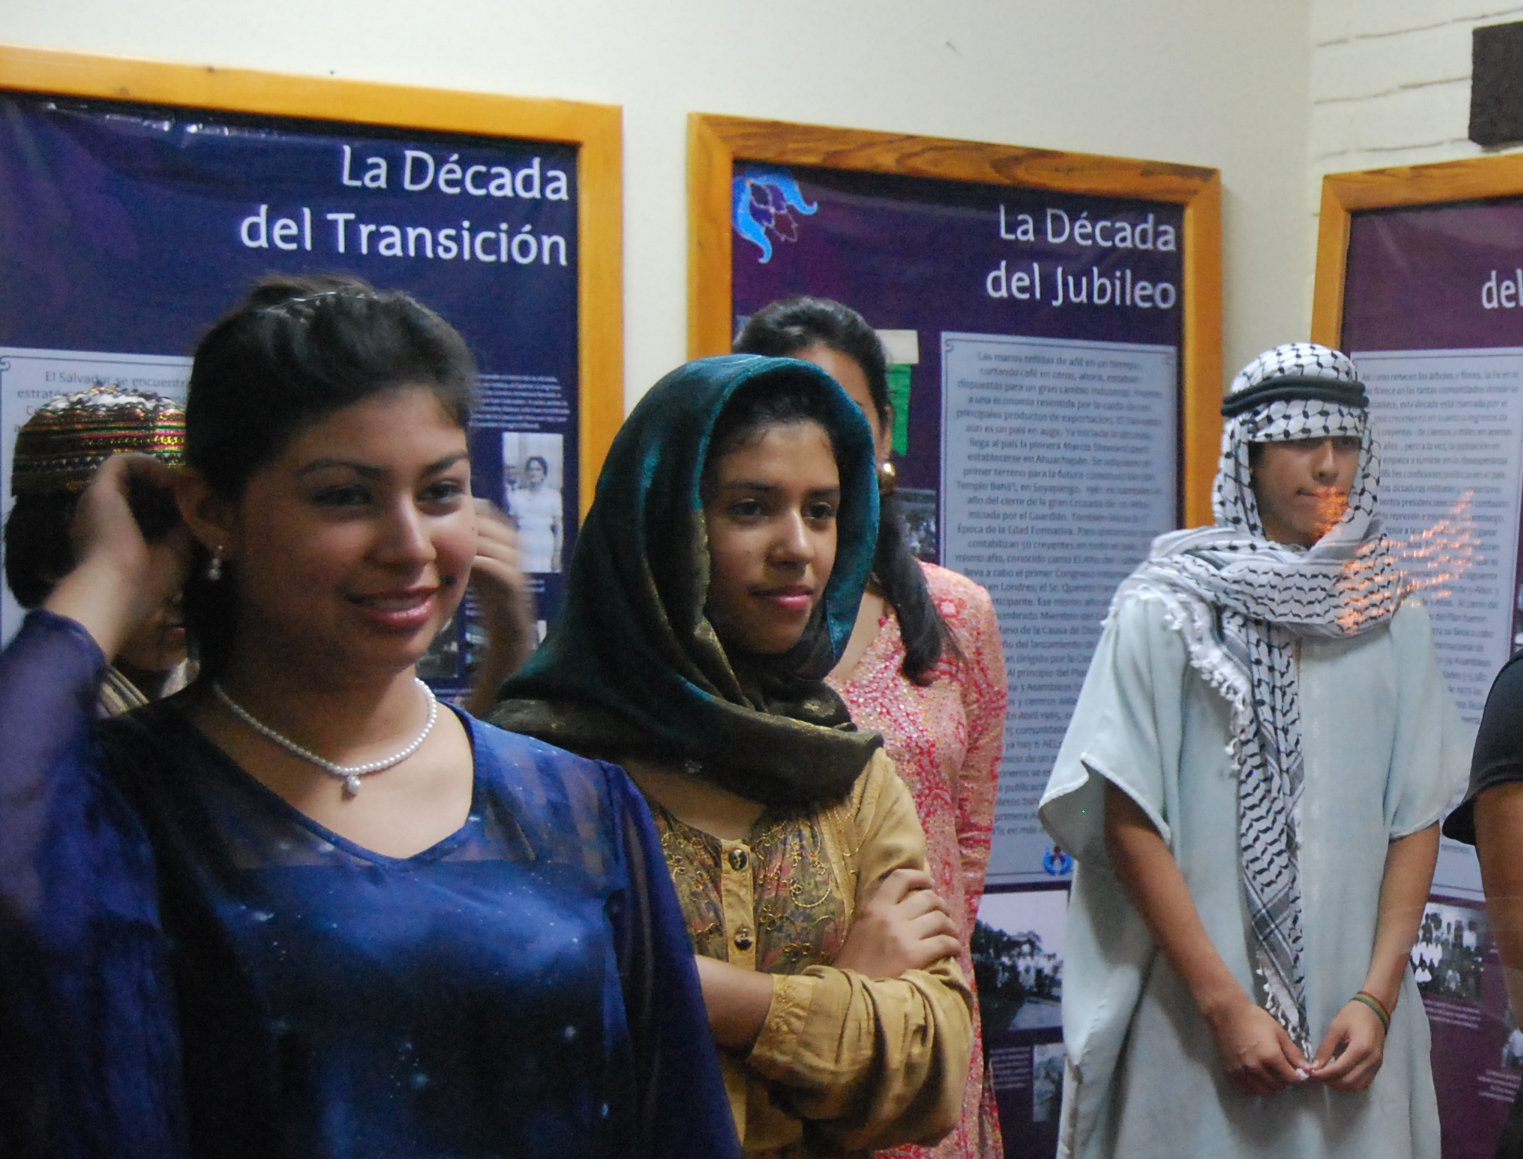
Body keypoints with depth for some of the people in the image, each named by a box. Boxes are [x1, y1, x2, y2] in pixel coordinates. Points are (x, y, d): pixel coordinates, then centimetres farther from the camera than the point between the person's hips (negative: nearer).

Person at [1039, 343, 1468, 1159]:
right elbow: (1129, 824, -8)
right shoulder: (1165, 611, -4)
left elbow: (1416, 819, 5)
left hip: (1352, 1018, 3)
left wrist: (1377, 998, -6)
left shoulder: (1393, 623, 6)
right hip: (1194, 1022, -3)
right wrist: (1225, 1005, -12)